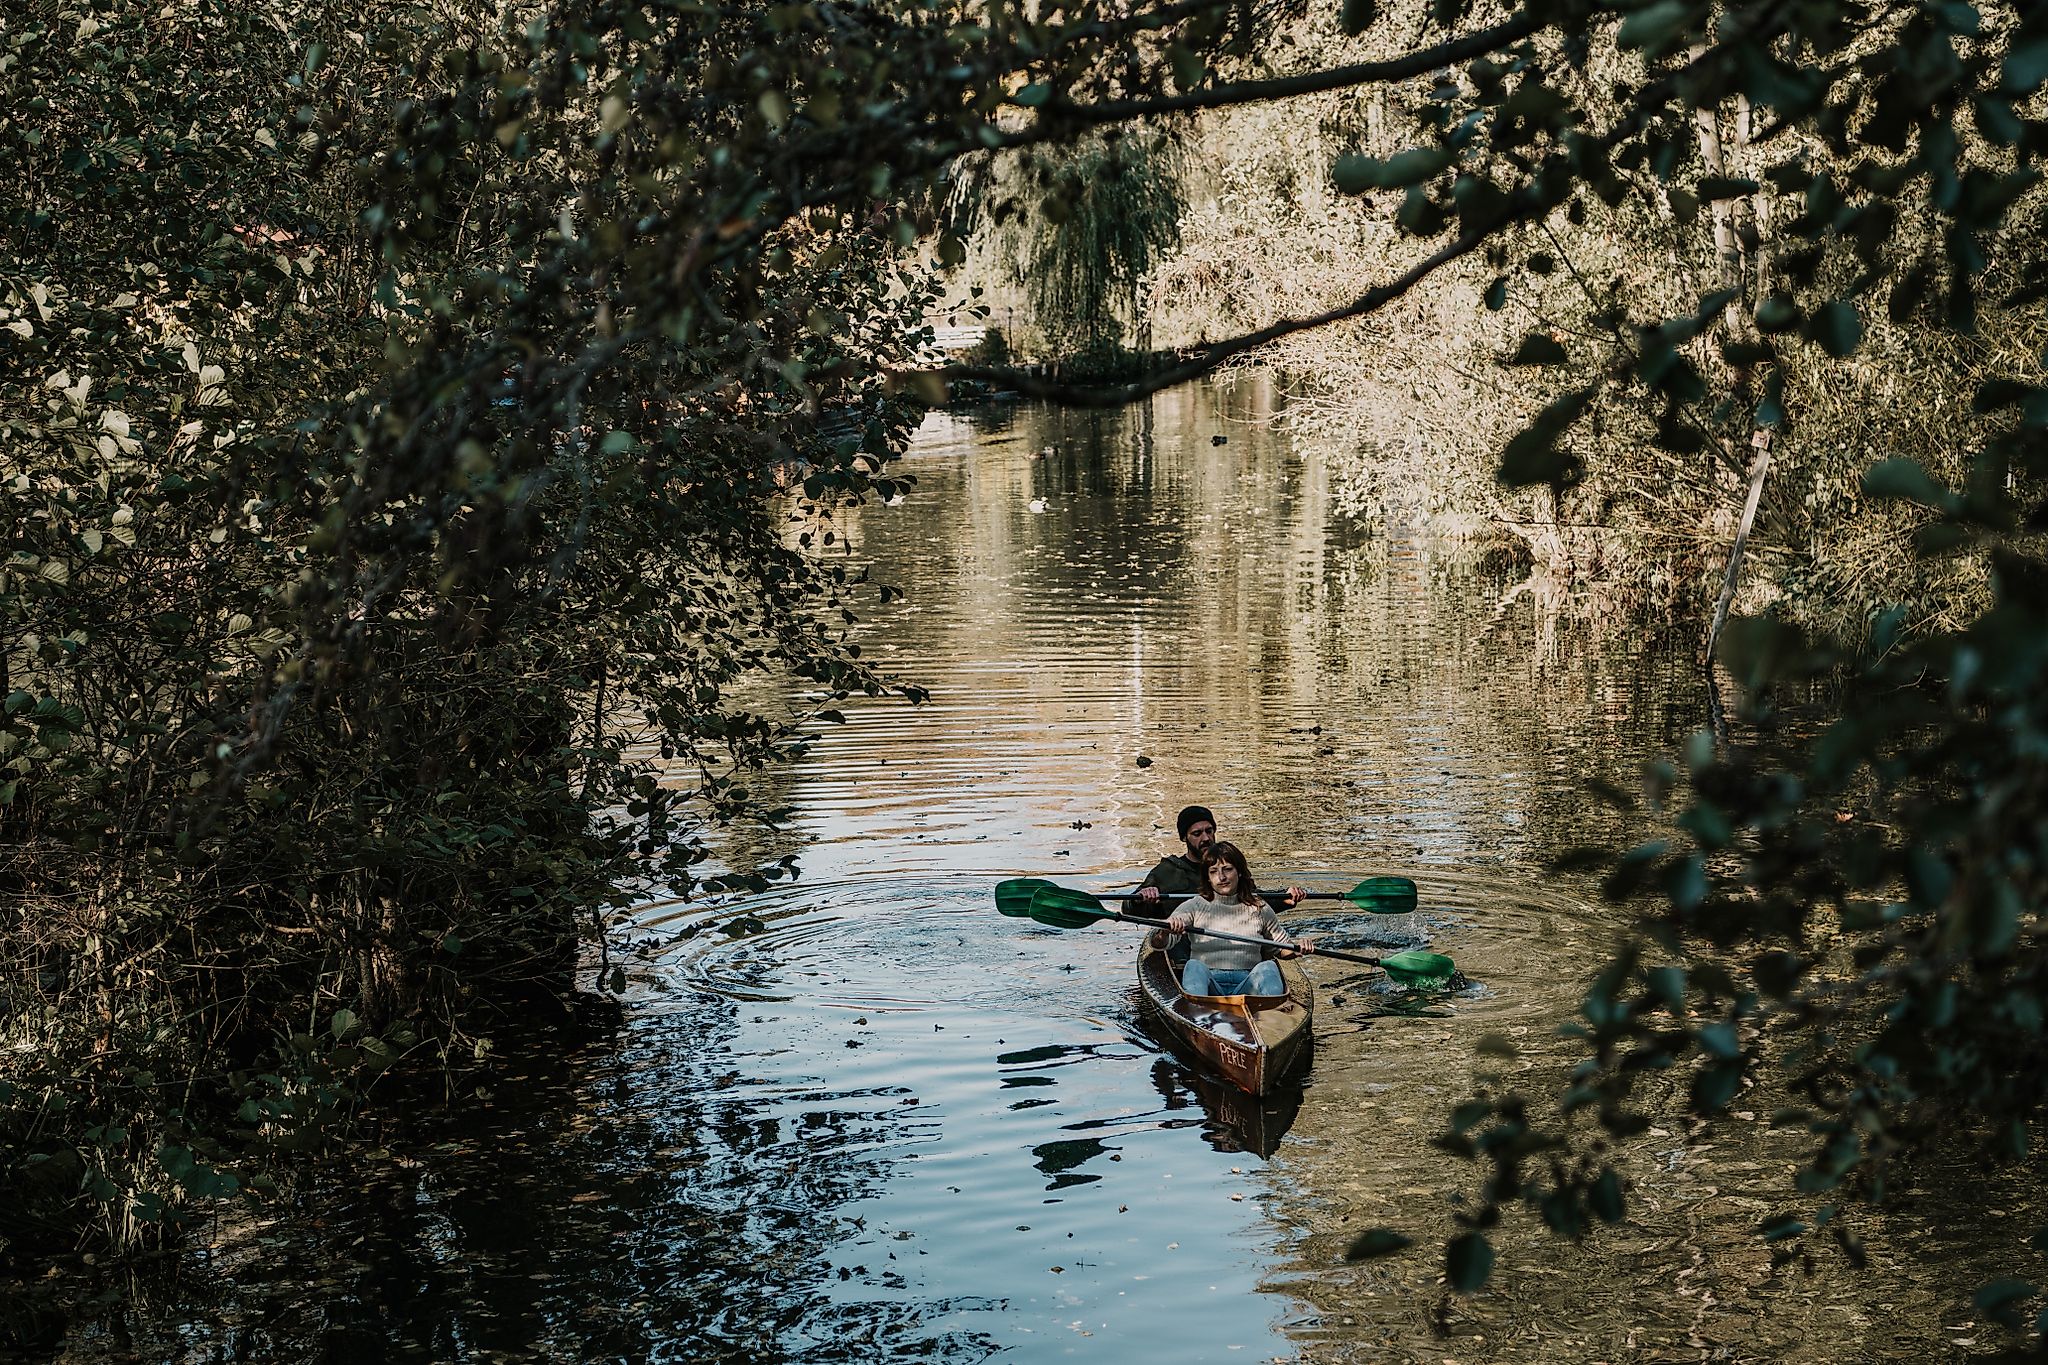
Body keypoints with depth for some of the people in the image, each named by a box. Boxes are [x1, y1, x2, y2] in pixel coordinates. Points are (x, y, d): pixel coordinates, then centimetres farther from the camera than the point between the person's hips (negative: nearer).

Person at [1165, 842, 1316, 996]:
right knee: (1194, 967, -32)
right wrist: (1168, 928, -26)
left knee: (1267, 968, -28)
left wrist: (1300, 947, 3)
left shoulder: (1258, 908, 16)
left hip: (1248, 984, 1)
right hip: (1208, 984, -1)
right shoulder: (1194, 907, 10)